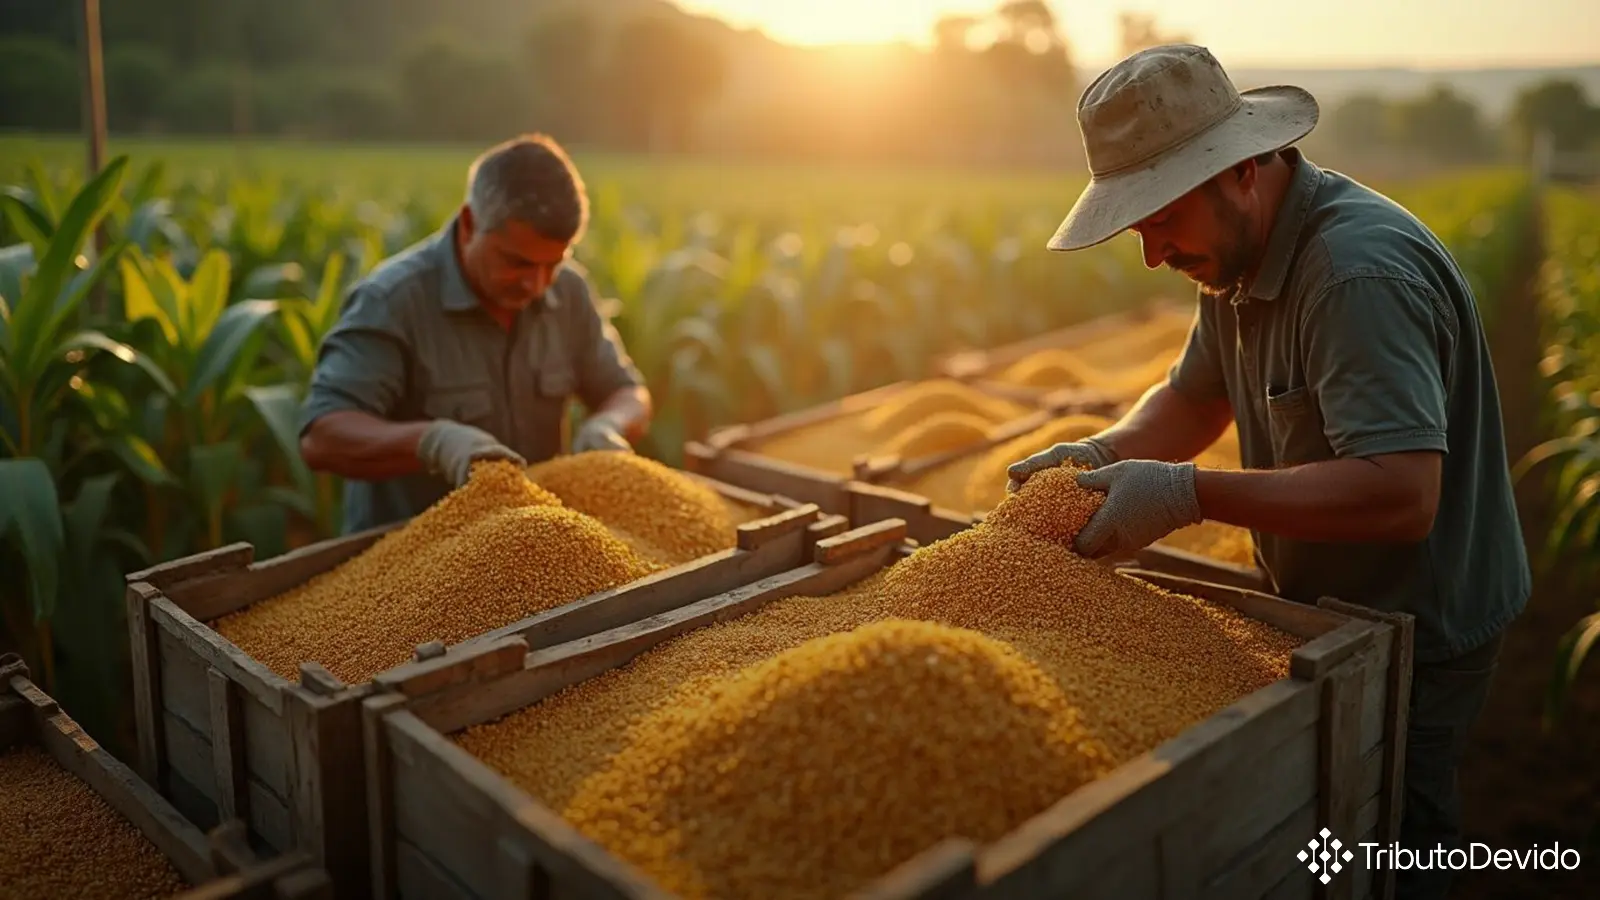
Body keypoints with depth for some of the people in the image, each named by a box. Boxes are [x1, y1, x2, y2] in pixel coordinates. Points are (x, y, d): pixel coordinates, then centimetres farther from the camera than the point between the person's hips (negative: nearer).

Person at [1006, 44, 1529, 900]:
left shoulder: (1360, 274, -28)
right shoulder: (1237, 253, 3)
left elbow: (1401, 493, -35)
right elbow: (1194, 397, 11)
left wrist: (1190, 493, -34)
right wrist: (1103, 453, -8)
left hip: (1415, 638, -8)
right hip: (1326, 608, 9)